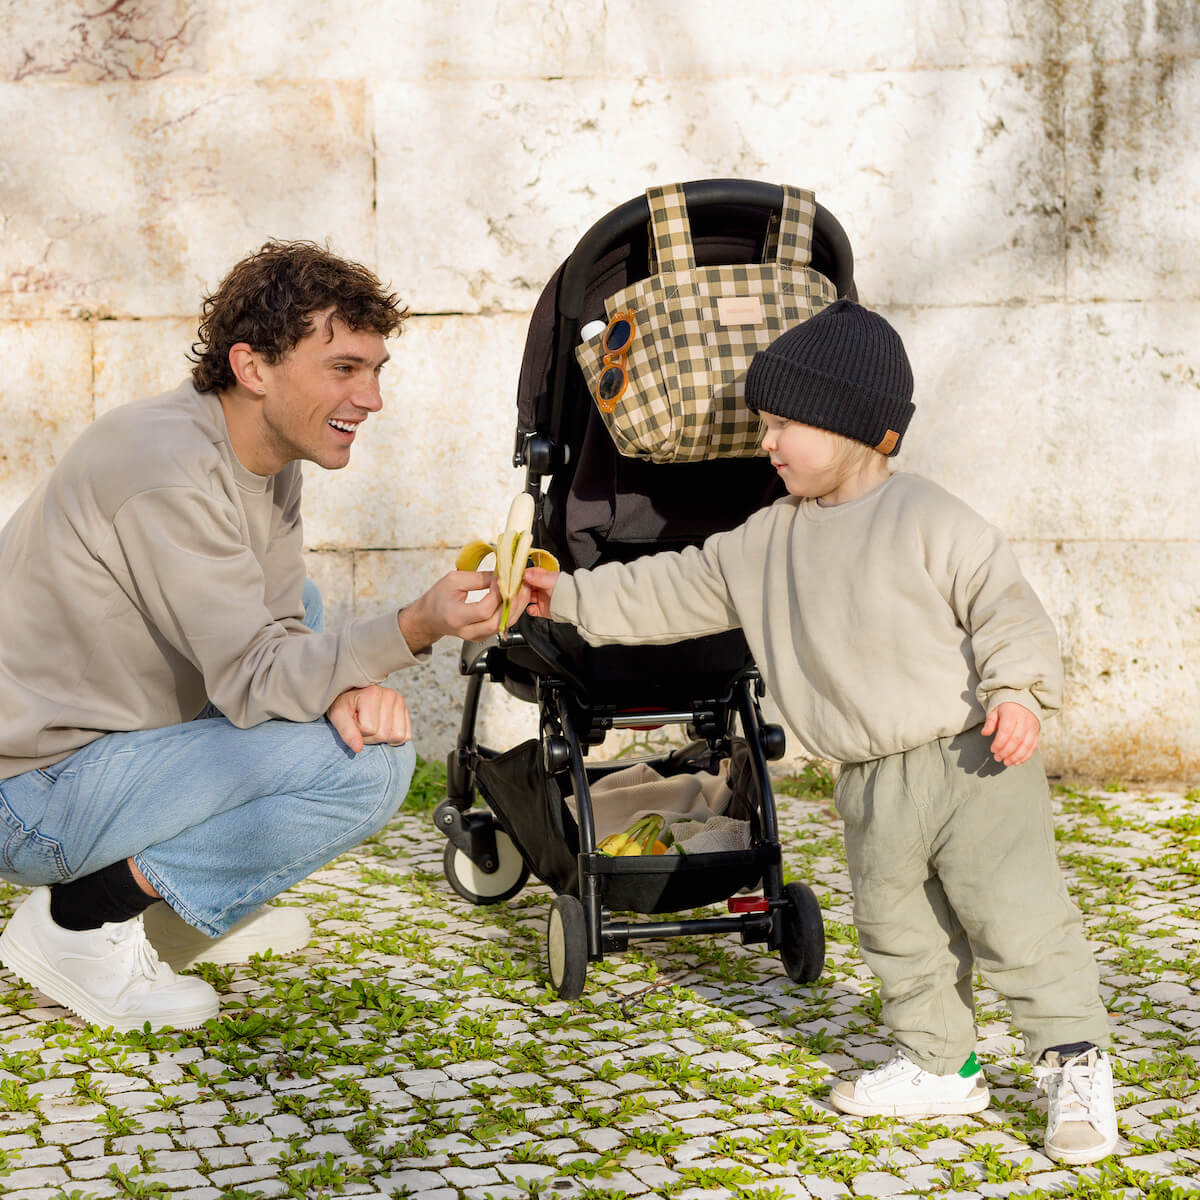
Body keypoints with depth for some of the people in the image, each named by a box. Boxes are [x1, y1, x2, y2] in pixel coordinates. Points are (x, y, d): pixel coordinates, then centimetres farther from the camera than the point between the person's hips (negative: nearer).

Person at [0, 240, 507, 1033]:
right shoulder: (170, 469, -23)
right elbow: (252, 680, -23)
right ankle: (83, 918, -9)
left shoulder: (272, 455, 7)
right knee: (370, 767, -19)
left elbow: (275, 632, 7)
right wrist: (414, 631, -34)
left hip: (104, 738, 10)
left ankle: (172, 912, 18)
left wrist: (348, 681, -15)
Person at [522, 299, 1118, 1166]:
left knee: (1017, 917, -6)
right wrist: (571, 599, 13)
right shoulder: (766, 542, 11)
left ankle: (1077, 1067, 5)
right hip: (873, 784, 7)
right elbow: (676, 592, 16)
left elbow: (1005, 606, -11)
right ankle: (939, 1067, 27)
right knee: (897, 932, 13)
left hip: (971, 762, -7)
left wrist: (1019, 689, -25)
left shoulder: (930, 520, -9)